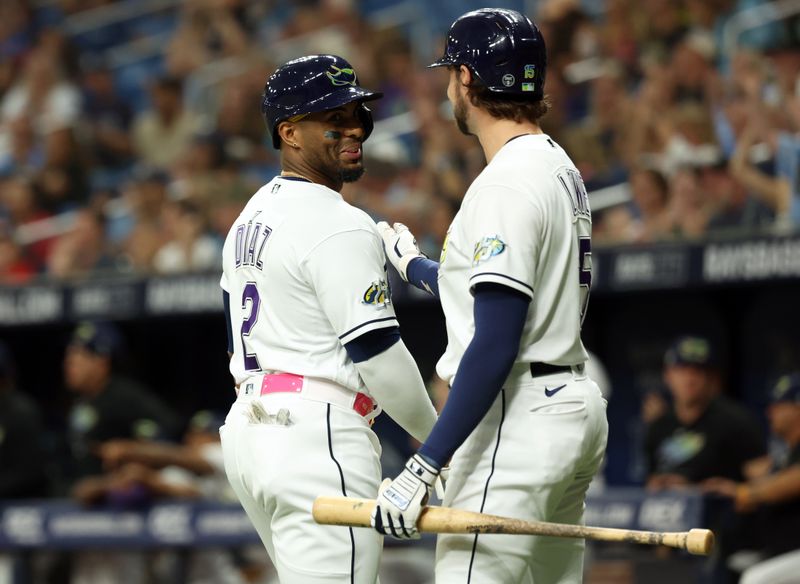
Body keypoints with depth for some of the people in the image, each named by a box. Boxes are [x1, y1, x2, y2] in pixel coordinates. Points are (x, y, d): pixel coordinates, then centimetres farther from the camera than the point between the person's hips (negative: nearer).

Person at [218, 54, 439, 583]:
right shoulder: (341, 227, -13)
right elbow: (379, 355, -15)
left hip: (247, 432, 10)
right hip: (317, 436, -10)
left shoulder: (252, 217, 18)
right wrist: (435, 437, -2)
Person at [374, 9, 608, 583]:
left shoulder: (506, 184, -15)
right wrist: (415, 266, 44)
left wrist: (423, 469, -25)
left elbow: (495, 346, -22)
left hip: (518, 423, -10)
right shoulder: (562, 169, 15)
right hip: (573, 404, 10)